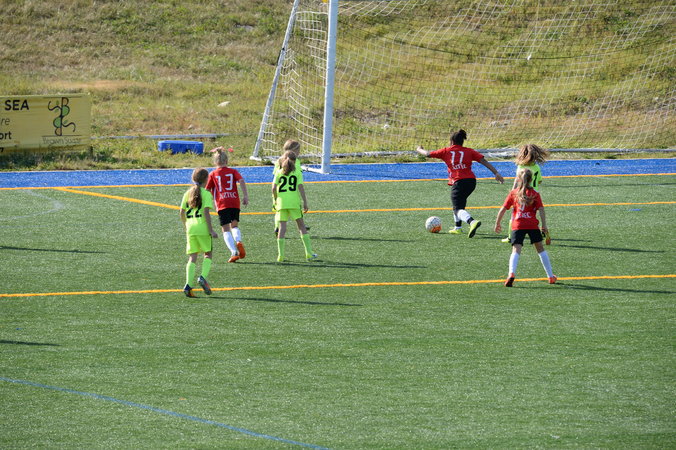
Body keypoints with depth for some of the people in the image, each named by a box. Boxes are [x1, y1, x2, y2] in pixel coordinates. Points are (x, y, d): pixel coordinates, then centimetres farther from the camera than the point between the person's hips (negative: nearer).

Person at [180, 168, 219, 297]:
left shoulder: (188, 193, 12)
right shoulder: (206, 193, -3)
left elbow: (182, 212, 13)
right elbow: (206, 212, -12)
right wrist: (211, 229, -11)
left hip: (190, 228, 4)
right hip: (203, 227, -4)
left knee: (192, 257, 5)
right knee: (208, 254, 11)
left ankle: (188, 284, -7)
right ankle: (203, 277, -11)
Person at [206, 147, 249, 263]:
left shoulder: (213, 174, 6)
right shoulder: (233, 171, 8)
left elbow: (208, 191, 7)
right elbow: (241, 181, -8)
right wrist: (245, 196, -8)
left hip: (222, 204, -2)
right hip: (235, 202, 2)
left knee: (226, 229, 1)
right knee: (234, 225, 19)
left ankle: (234, 252, -15)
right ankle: (238, 241, -12)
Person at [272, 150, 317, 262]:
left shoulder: (279, 172, 8)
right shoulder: (297, 172, 4)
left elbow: (274, 188, 0)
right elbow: (301, 187, -4)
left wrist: (275, 200, 13)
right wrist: (305, 202, -2)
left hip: (281, 202, 1)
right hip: (294, 202, -1)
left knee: (282, 227, 2)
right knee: (301, 226, 6)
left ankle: (280, 255, -4)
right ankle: (309, 253, 3)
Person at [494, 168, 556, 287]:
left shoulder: (513, 193, 10)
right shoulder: (534, 194, 9)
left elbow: (502, 210, 9)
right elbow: (541, 210, -3)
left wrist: (497, 223, 19)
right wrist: (544, 225, -2)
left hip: (517, 226, -1)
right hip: (532, 225, 1)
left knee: (516, 250, -8)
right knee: (540, 249, 15)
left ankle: (511, 273, -33)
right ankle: (550, 276, 20)